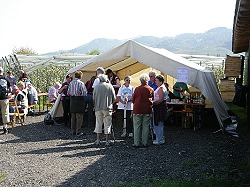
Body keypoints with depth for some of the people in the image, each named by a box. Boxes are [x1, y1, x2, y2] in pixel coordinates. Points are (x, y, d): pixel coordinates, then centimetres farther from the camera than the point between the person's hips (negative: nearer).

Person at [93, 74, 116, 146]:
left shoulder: (96, 87, 2)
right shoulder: (110, 86, -2)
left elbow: (93, 98, 5)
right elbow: (114, 98, 0)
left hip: (98, 108, 2)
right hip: (107, 108, -2)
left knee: (98, 123, 10)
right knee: (107, 124, 3)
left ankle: (98, 140, 10)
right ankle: (107, 141, 4)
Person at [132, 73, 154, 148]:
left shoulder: (137, 89, -7)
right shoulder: (151, 89, -2)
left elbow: (133, 100, 2)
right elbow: (152, 100, 8)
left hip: (138, 110, -2)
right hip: (147, 110, 2)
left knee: (137, 127, 4)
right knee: (146, 126, 8)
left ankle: (136, 143, 5)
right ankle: (145, 143, 12)